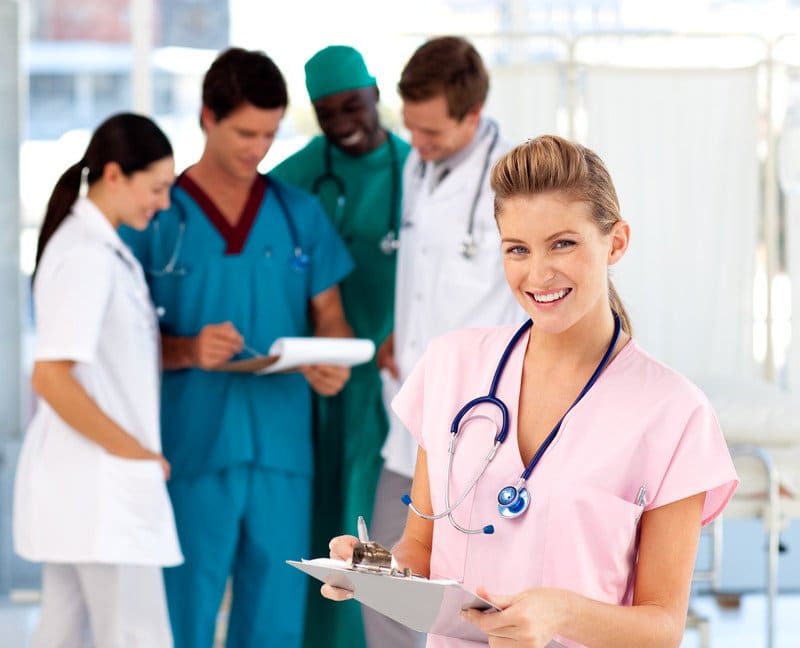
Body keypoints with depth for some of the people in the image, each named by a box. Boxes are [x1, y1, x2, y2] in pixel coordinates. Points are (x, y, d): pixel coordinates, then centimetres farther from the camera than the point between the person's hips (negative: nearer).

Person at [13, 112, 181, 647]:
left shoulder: (102, 247, 12)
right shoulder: (85, 257, -16)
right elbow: (51, 377, -22)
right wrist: (132, 451, -15)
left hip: (84, 483, 10)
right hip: (99, 483, -10)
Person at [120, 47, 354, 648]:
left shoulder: (300, 212, 10)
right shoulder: (156, 216, 0)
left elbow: (329, 315, 13)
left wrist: (333, 363, -9)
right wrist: (187, 351, -19)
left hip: (283, 446, 3)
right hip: (192, 446, -3)